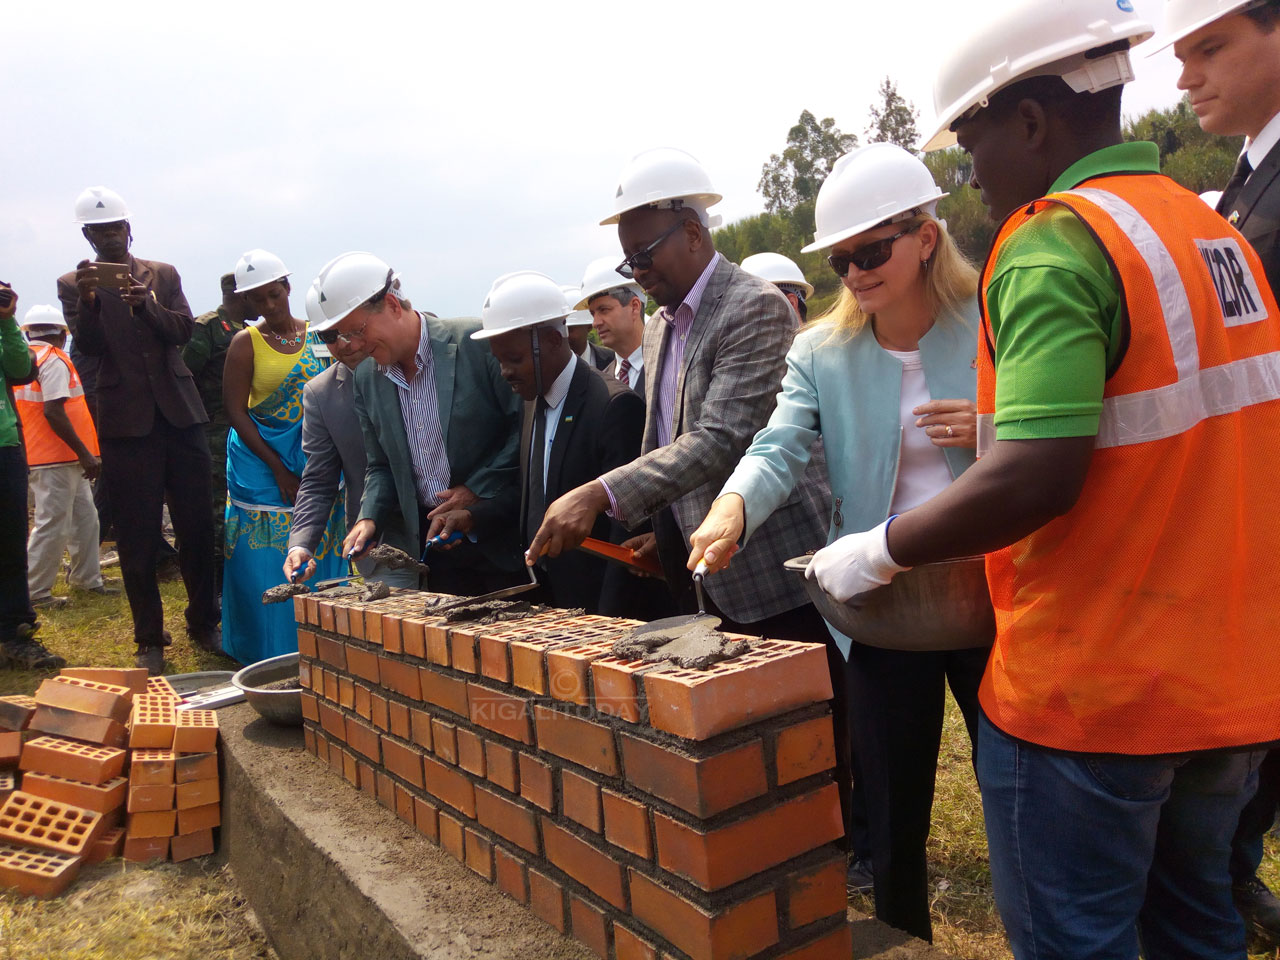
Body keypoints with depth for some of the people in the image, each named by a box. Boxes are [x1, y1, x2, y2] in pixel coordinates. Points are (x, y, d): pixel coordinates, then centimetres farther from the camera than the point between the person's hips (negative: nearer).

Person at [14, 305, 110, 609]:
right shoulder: (55, 361, -13)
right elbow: (53, 412, -22)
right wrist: (84, 453, -21)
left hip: (66, 459, 9)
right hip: (55, 458, -9)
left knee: (84, 517, 16)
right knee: (53, 525, -2)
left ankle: (86, 578, 24)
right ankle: (35, 591, 5)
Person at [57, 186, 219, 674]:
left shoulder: (163, 274, 11)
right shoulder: (75, 283, 7)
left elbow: (183, 331, -2)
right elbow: (88, 346, -5)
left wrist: (145, 303, -19)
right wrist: (88, 300, -22)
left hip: (179, 413, 2)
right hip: (126, 422, -1)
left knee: (197, 525, 5)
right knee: (138, 535, 2)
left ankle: (204, 624, 19)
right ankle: (149, 640, 12)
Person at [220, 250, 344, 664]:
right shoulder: (246, 343, -3)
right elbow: (235, 412, -7)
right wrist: (279, 470, -12)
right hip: (264, 466, -3)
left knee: (319, 560, 6)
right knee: (269, 565, -1)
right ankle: (273, 658, 10)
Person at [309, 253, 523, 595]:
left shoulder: (477, 342, -12)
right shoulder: (366, 379, 7)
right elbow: (381, 466, 15)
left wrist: (479, 489, -13)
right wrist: (369, 519, -3)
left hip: (500, 537, -4)